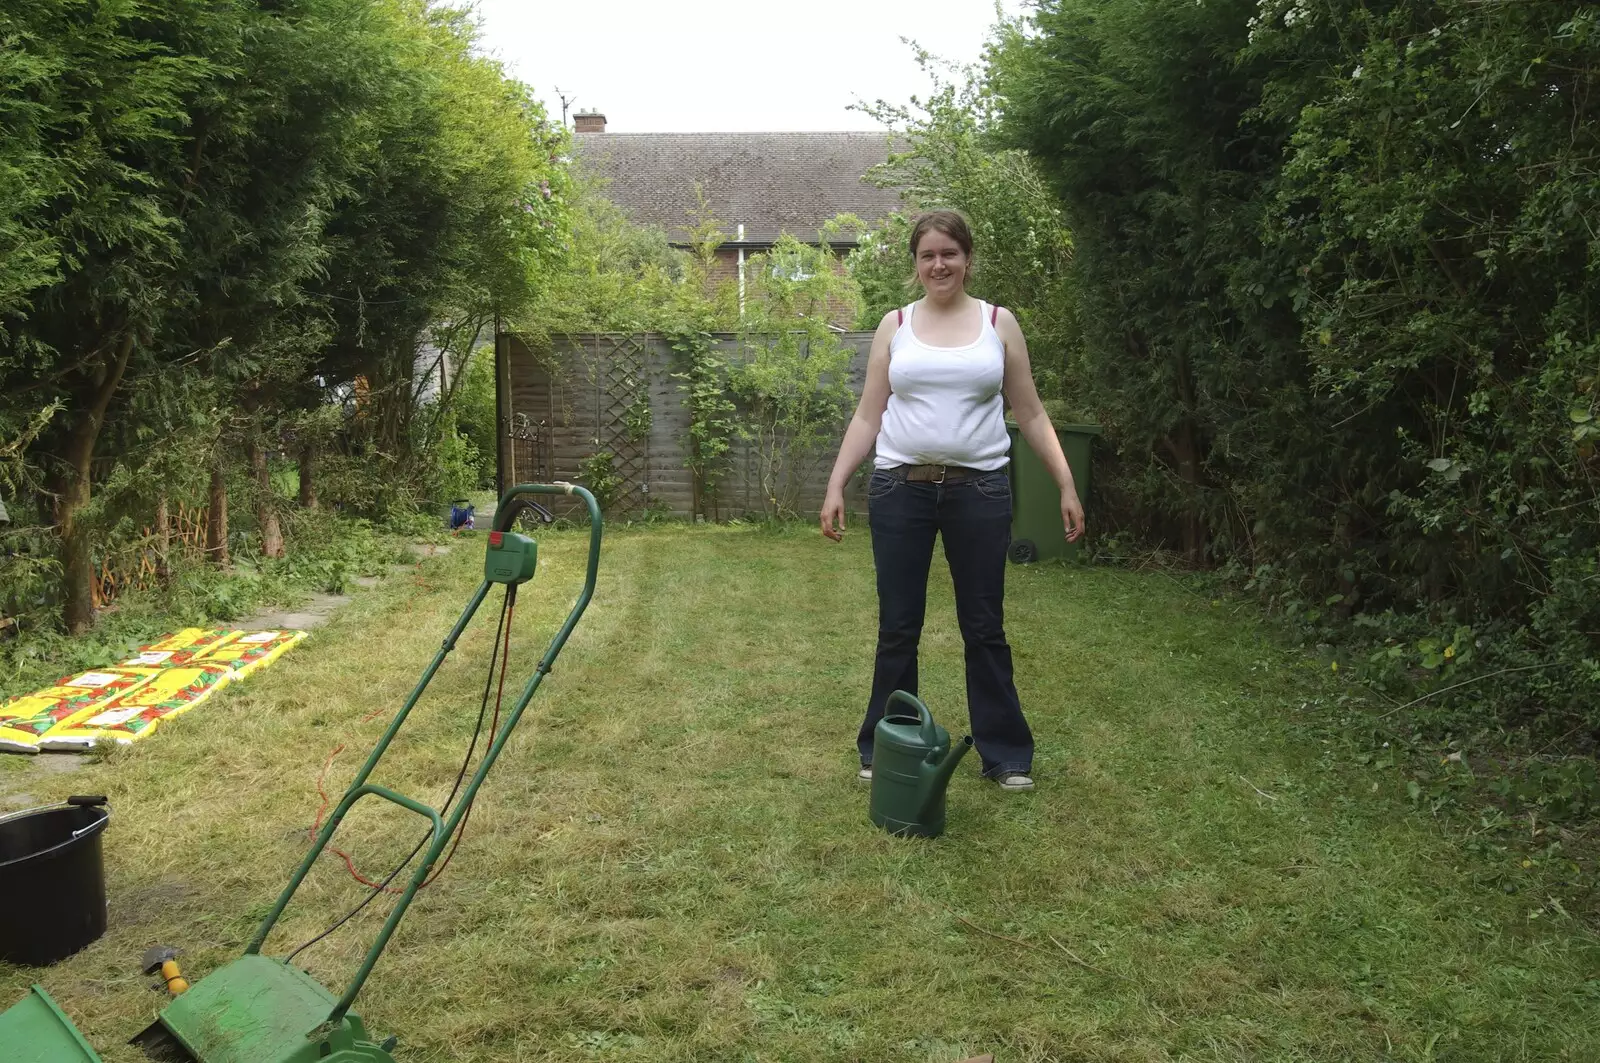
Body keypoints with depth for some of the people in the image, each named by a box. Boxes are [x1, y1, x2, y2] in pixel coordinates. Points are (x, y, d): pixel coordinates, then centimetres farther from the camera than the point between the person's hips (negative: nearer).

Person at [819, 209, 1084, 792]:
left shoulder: (999, 323, 5)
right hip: (900, 488, 1)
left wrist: (1066, 485, 2)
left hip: (979, 489, 0)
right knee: (898, 628, 7)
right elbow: (867, 416, 6)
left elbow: (1030, 413, 7)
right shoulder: (894, 325, 6)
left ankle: (1005, 754, 20)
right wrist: (835, 486, -1)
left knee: (984, 628, 7)